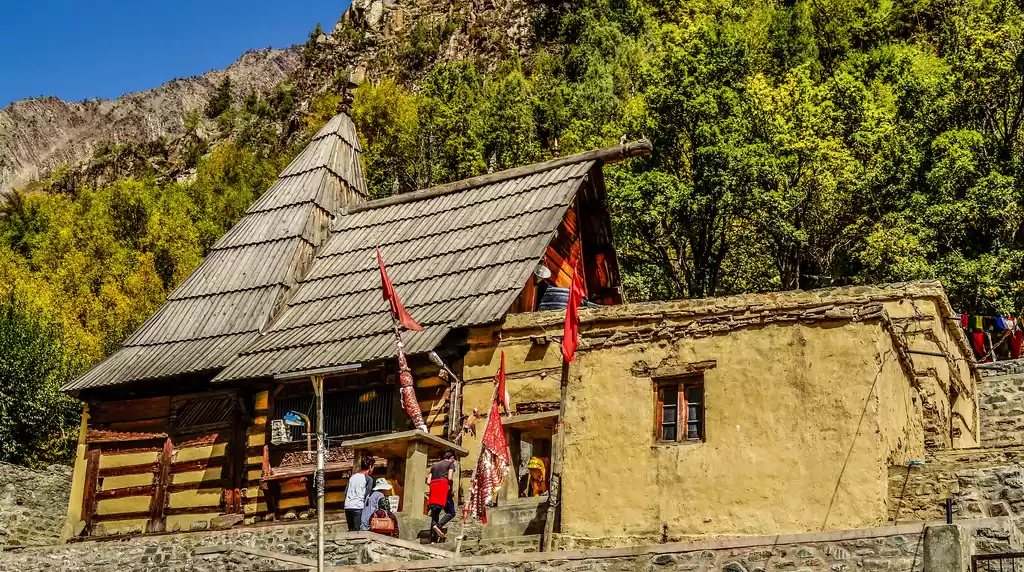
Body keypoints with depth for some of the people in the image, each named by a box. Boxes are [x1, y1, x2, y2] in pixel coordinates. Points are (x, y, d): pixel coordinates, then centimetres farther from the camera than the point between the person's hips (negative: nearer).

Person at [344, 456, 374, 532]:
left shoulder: (352, 477, 17)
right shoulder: (369, 479, 1)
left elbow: (346, 493, 16)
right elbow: (367, 495, -5)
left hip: (347, 506, 6)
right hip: (358, 507, -6)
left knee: (351, 531, 10)